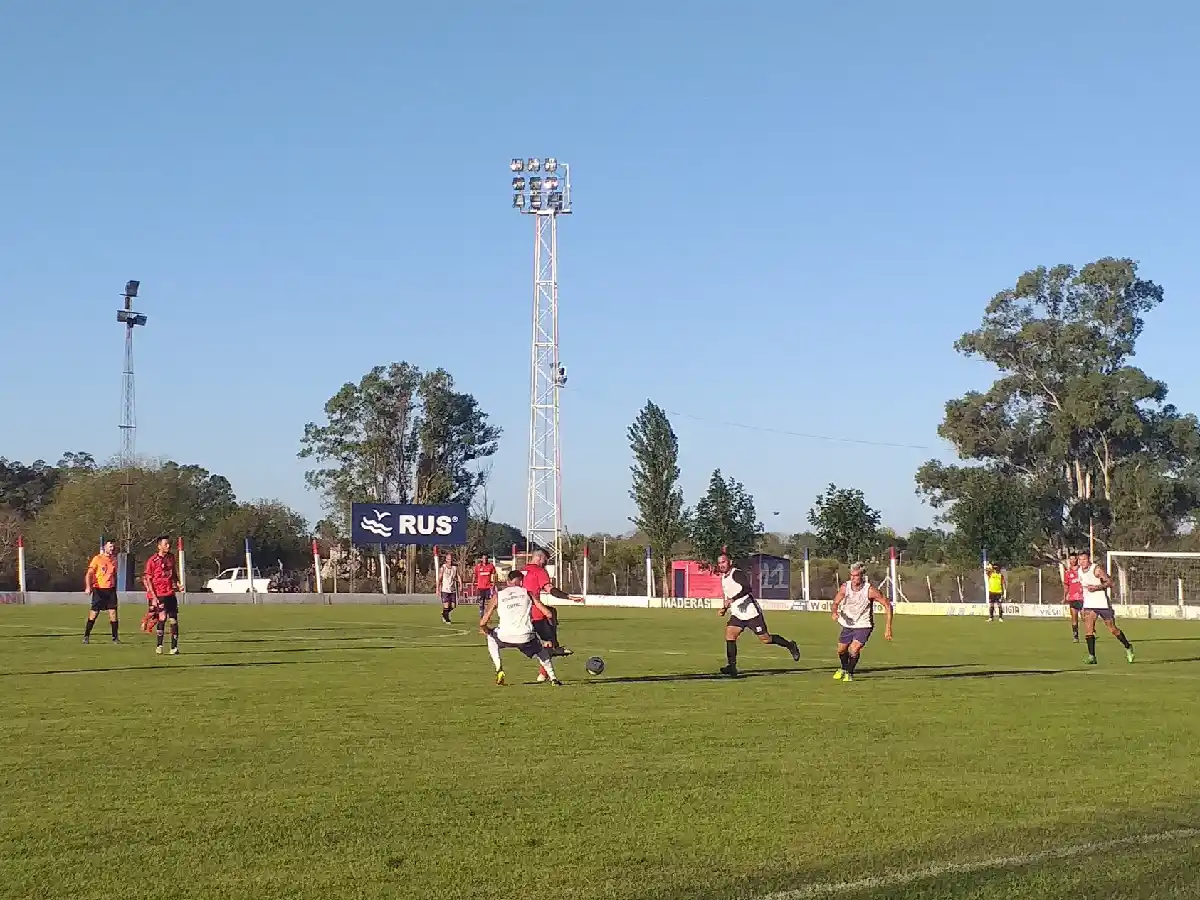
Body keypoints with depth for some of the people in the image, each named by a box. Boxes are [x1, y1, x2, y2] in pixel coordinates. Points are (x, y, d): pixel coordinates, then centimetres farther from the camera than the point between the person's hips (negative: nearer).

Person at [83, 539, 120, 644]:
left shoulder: (114, 559, 12)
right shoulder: (97, 558, -3)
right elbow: (89, 574, -6)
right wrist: (88, 587, -18)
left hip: (111, 589, 4)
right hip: (99, 589, -4)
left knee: (113, 613, -3)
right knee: (94, 613, -1)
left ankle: (115, 637, 2)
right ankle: (86, 636, 11)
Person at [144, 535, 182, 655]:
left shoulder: (171, 557, 10)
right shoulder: (152, 561, -7)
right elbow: (148, 579, -6)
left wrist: (177, 583, 6)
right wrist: (153, 596, -13)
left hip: (170, 593, 5)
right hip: (158, 594, -5)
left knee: (173, 620, 3)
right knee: (162, 617, -19)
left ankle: (174, 648, 10)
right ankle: (159, 645, -8)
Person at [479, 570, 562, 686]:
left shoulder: (497, 596, 14)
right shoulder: (527, 593, 14)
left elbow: (483, 622, 13)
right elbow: (548, 614, 10)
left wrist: (484, 629, 37)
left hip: (505, 637, 0)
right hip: (526, 637, 0)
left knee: (491, 637, 34)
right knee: (542, 649, 33)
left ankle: (499, 670, 21)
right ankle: (553, 678, 20)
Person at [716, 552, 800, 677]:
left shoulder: (737, 574, -15)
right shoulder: (723, 578, 13)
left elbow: (747, 588, -32)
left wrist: (732, 600, -38)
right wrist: (725, 608, 13)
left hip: (751, 612, -8)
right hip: (737, 615, 8)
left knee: (765, 639, 0)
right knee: (729, 634, -13)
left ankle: (790, 645, 23)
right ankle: (732, 666, -17)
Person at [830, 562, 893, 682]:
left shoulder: (870, 590, -24)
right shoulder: (845, 587, -15)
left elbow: (888, 605, -16)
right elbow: (836, 602, 0)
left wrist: (888, 627, -20)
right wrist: (835, 612, -24)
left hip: (864, 625, -4)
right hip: (848, 624, 4)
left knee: (854, 649, -22)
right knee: (841, 650, 15)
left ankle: (849, 673, 5)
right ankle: (843, 668, 49)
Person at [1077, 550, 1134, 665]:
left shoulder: (1097, 569, -14)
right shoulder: (1079, 571, 5)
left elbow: (1110, 582, -17)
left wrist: (1097, 587, -28)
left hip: (1103, 604, -4)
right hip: (1089, 605, 5)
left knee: (1113, 630, 5)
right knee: (1088, 629, -14)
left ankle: (1128, 647, 29)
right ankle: (1091, 656, -13)